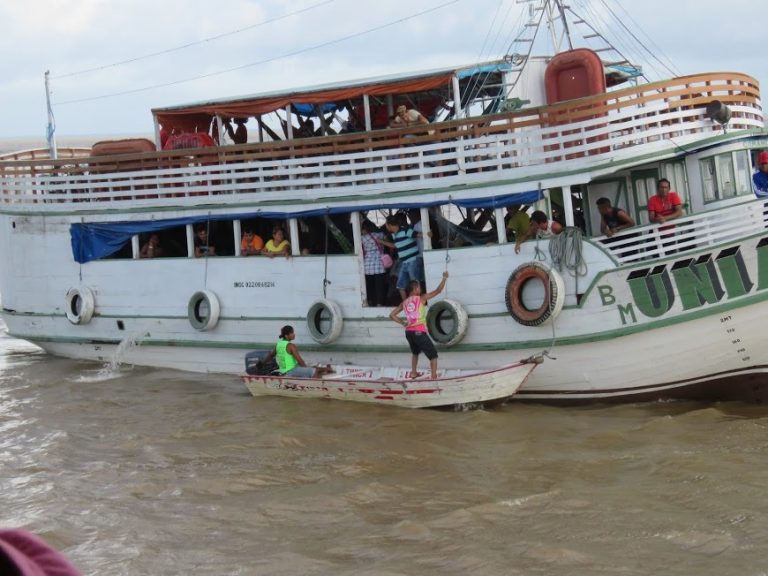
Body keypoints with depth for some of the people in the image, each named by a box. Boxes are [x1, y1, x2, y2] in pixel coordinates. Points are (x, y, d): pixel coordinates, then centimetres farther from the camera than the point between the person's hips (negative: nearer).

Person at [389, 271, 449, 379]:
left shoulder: (404, 303, 11)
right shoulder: (421, 298, -2)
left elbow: (392, 315, 11)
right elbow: (438, 291, -1)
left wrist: (403, 322, 11)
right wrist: (444, 278, 10)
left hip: (408, 332, 6)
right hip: (419, 332, -6)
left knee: (415, 352, 32)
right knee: (433, 354, 4)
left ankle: (413, 373, 31)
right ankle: (434, 376, -7)